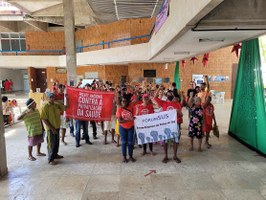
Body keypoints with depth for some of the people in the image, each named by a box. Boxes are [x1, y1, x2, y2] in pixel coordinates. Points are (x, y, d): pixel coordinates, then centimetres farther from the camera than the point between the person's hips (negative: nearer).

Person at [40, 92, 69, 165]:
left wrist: (67, 98, -11)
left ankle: (55, 154, 38)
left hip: (57, 127, 7)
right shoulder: (45, 107, -17)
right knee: (51, 143, 2)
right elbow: (44, 119, -18)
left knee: (57, 142, 19)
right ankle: (50, 159, 14)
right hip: (50, 128, -6)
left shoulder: (57, 105, 1)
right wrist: (52, 128, -19)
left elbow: (66, 107, 5)